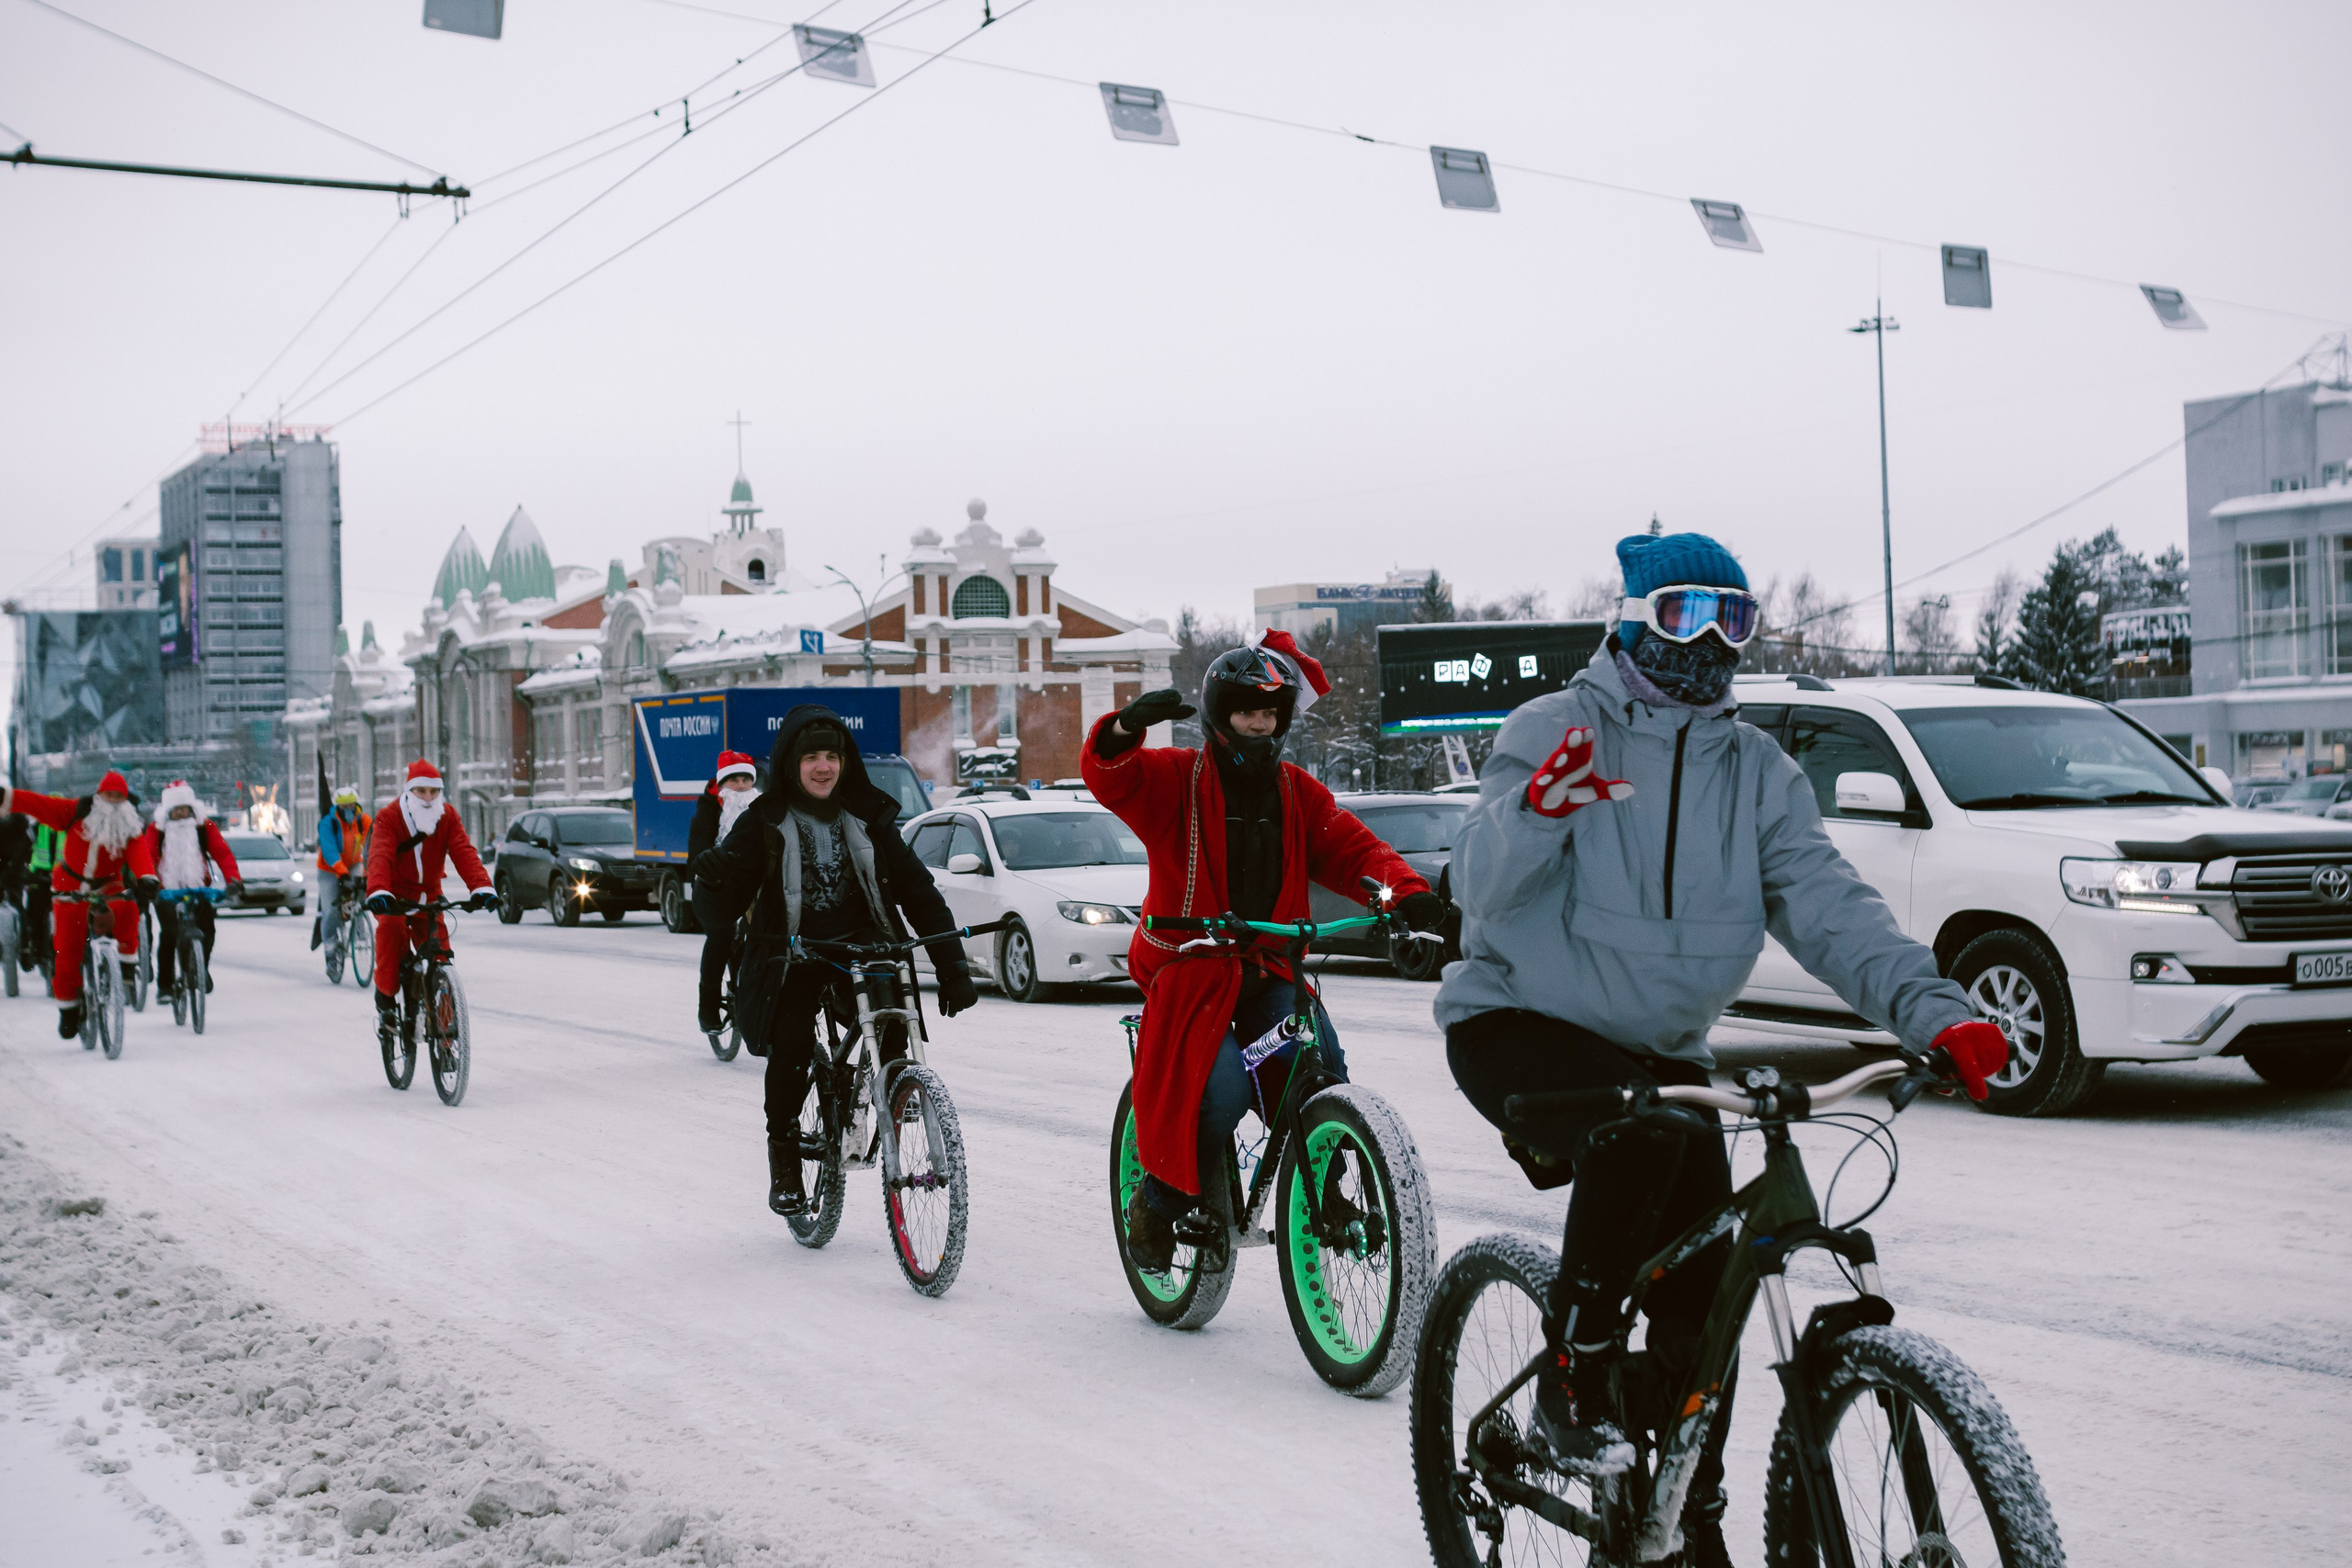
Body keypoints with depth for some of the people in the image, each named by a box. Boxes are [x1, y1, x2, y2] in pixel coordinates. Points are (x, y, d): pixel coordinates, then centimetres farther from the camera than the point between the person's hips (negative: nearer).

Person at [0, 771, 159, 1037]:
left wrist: (146, 878, -43)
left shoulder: (129, 828, -6)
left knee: (127, 910, -33)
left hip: (108, 886, 0)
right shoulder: (76, 812, -7)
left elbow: (139, 853, -23)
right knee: (67, 949, -3)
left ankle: (126, 960, -13)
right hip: (70, 885, 0)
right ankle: (68, 1007, 11)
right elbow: (40, 805, -15)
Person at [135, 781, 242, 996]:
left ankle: (202, 969, 14)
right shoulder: (156, 830, 1)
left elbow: (222, 853, -7)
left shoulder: (204, 827, 2)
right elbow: (147, 857, -11)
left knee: (206, 930, -13)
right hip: (167, 890, -1)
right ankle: (164, 984, 1)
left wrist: (232, 879, -23)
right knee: (168, 935, -12)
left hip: (198, 888, 1)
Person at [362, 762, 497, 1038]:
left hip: (428, 892, 3)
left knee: (438, 940, -13)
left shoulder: (447, 818, -6)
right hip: (394, 893, -3)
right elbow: (380, 857, -32)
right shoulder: (388, 818, -15)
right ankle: (386, 996, -19)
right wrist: (378, 892, -52)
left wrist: (481, 887, -39)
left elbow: (464, 853, -21)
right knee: (392, 927, -33)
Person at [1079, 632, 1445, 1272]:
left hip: (1269, 970, 4)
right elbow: (1107, 774, -17)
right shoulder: (1174, 779, 1)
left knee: (1319, 1065, -23)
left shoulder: (1298, 792, 13)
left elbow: (1352, 848, 3)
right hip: (1191, 965, -4)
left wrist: (1405, 891, -18)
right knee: (1220, 1089, -25)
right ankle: (1163, 1201, 1)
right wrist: (1128, 725, -40)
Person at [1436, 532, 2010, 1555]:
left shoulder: (1758, 773, 6)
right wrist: (1535, 811, -44)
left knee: (1702, 1300, -2)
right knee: (1639, 1135, -35)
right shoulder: (1555, 732, -8)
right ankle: (1571, 1384, -17)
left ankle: (1689, 1524, 17)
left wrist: (1932, 1009, -24)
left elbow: (1826, 905, -7)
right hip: (1517, 1025, -5)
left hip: (1660, 1052, 5)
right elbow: (1481, 887, -21)